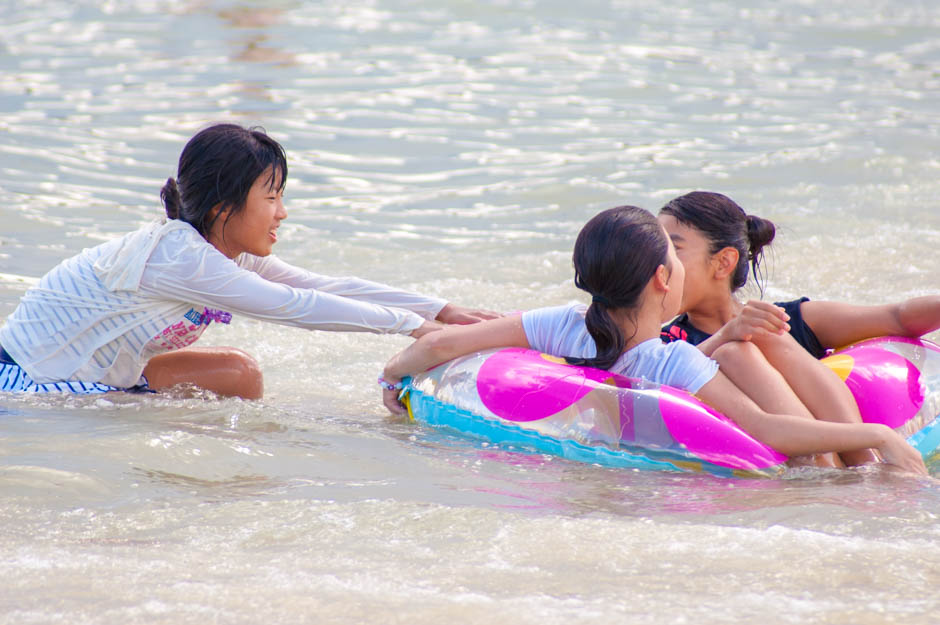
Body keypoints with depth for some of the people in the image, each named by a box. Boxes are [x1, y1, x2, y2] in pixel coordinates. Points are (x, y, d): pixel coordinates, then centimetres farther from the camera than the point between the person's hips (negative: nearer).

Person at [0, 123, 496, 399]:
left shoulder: (230, 256, 1)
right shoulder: (178, 256, -27)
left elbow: (325, 287, -1)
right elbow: (293, 306, -30)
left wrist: (441, 311, -6)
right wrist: (411, 324, -27)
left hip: (93, 373, 9)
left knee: (237, 374, 1)